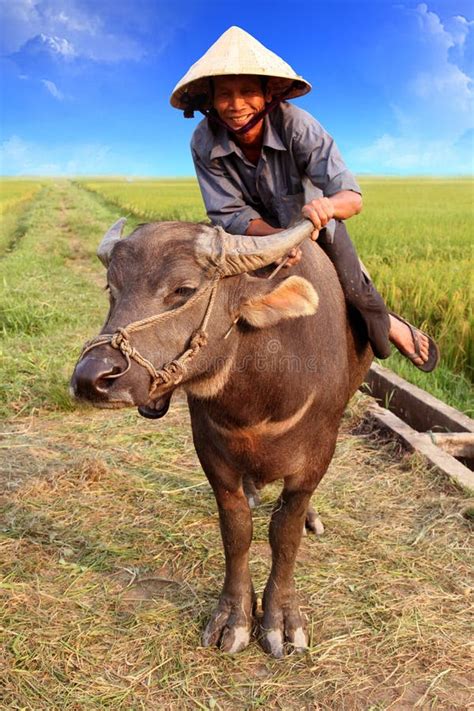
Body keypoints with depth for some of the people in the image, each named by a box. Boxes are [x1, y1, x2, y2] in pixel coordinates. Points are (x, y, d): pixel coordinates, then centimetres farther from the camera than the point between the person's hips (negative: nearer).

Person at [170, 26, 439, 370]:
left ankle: (388, 323, 36)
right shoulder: (204, 143, -27)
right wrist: (276, 236, -45)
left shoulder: (296, 125, -34)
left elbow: (353, 197, -38)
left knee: (356, 292, -2)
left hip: (316, 224, -2)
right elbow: (229, 214, -24)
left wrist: (328, 205, -64)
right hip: (258, 228, 2)